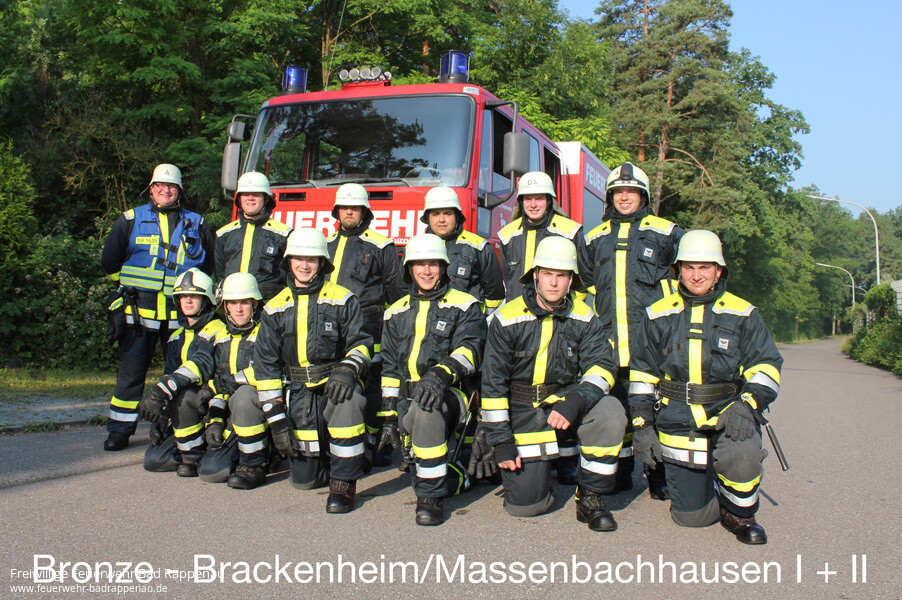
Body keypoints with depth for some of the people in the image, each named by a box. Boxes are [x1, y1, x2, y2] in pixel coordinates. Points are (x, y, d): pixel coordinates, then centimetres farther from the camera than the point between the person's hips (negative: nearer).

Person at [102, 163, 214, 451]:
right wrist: (135, 284, 13)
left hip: (181, 311, 1)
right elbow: (110, 260, 16)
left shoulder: (196, 224, 12)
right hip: (138, 308, -1)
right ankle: (120, 430, 8)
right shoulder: (131, 219, 10)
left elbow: (208, 263, 20)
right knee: (131, 370, -1)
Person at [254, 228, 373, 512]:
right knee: (304, 479, 1)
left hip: (336, 384, -2)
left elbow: (360, 342, -2)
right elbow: (265, 366, 6)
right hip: (300, 393, 3)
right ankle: (326, 453, 37)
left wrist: (347, 369, -26)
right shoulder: (275, 309, 6)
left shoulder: (342, 300, -1)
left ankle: (344, 482, -22)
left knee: (347, 401, -40)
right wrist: (276, 419, -1)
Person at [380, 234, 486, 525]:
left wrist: (441, 375, -32)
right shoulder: (397, 312, 20)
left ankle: (432, 496, -26)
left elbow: (469, 349, -12)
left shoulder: (464, 306, 5)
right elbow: (390, 366, 20)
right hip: (407, 400, 7)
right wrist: (388, 412, 10)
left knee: (427, 410, -36)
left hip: (451, 395, -7)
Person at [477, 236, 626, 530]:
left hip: (565, 399, 2)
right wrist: (500, 441, -10)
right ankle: (534, 465, 26)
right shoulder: (508, 319, -9)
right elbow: (493, 382, -7)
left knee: (610, 412, -31)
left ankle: (590, 498, -10)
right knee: (525, 504, -11)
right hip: (523, 412, -2)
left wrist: (576, 402, -31)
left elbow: (602, 365, -11)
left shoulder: (583, 318, -2)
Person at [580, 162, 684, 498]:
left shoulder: (665, 233, 8)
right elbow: (585, 282, 28)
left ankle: (659, 477, 7)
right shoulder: (595, 238, 18)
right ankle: (620, 472, 18)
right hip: (609, 338, 3)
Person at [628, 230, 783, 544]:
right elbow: (641, 373, 10)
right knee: (691, 515, -1)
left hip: (728, 412, -1)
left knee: (741, 454, -34)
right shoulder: (658, 315, 6)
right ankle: (704, 482, 35)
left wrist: (747, 404, -17)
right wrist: (642, 424, 3)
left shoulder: (742, 315, 3)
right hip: (677, 421, 1)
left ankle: (739, 513, -2)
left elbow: (766, 366, 1)